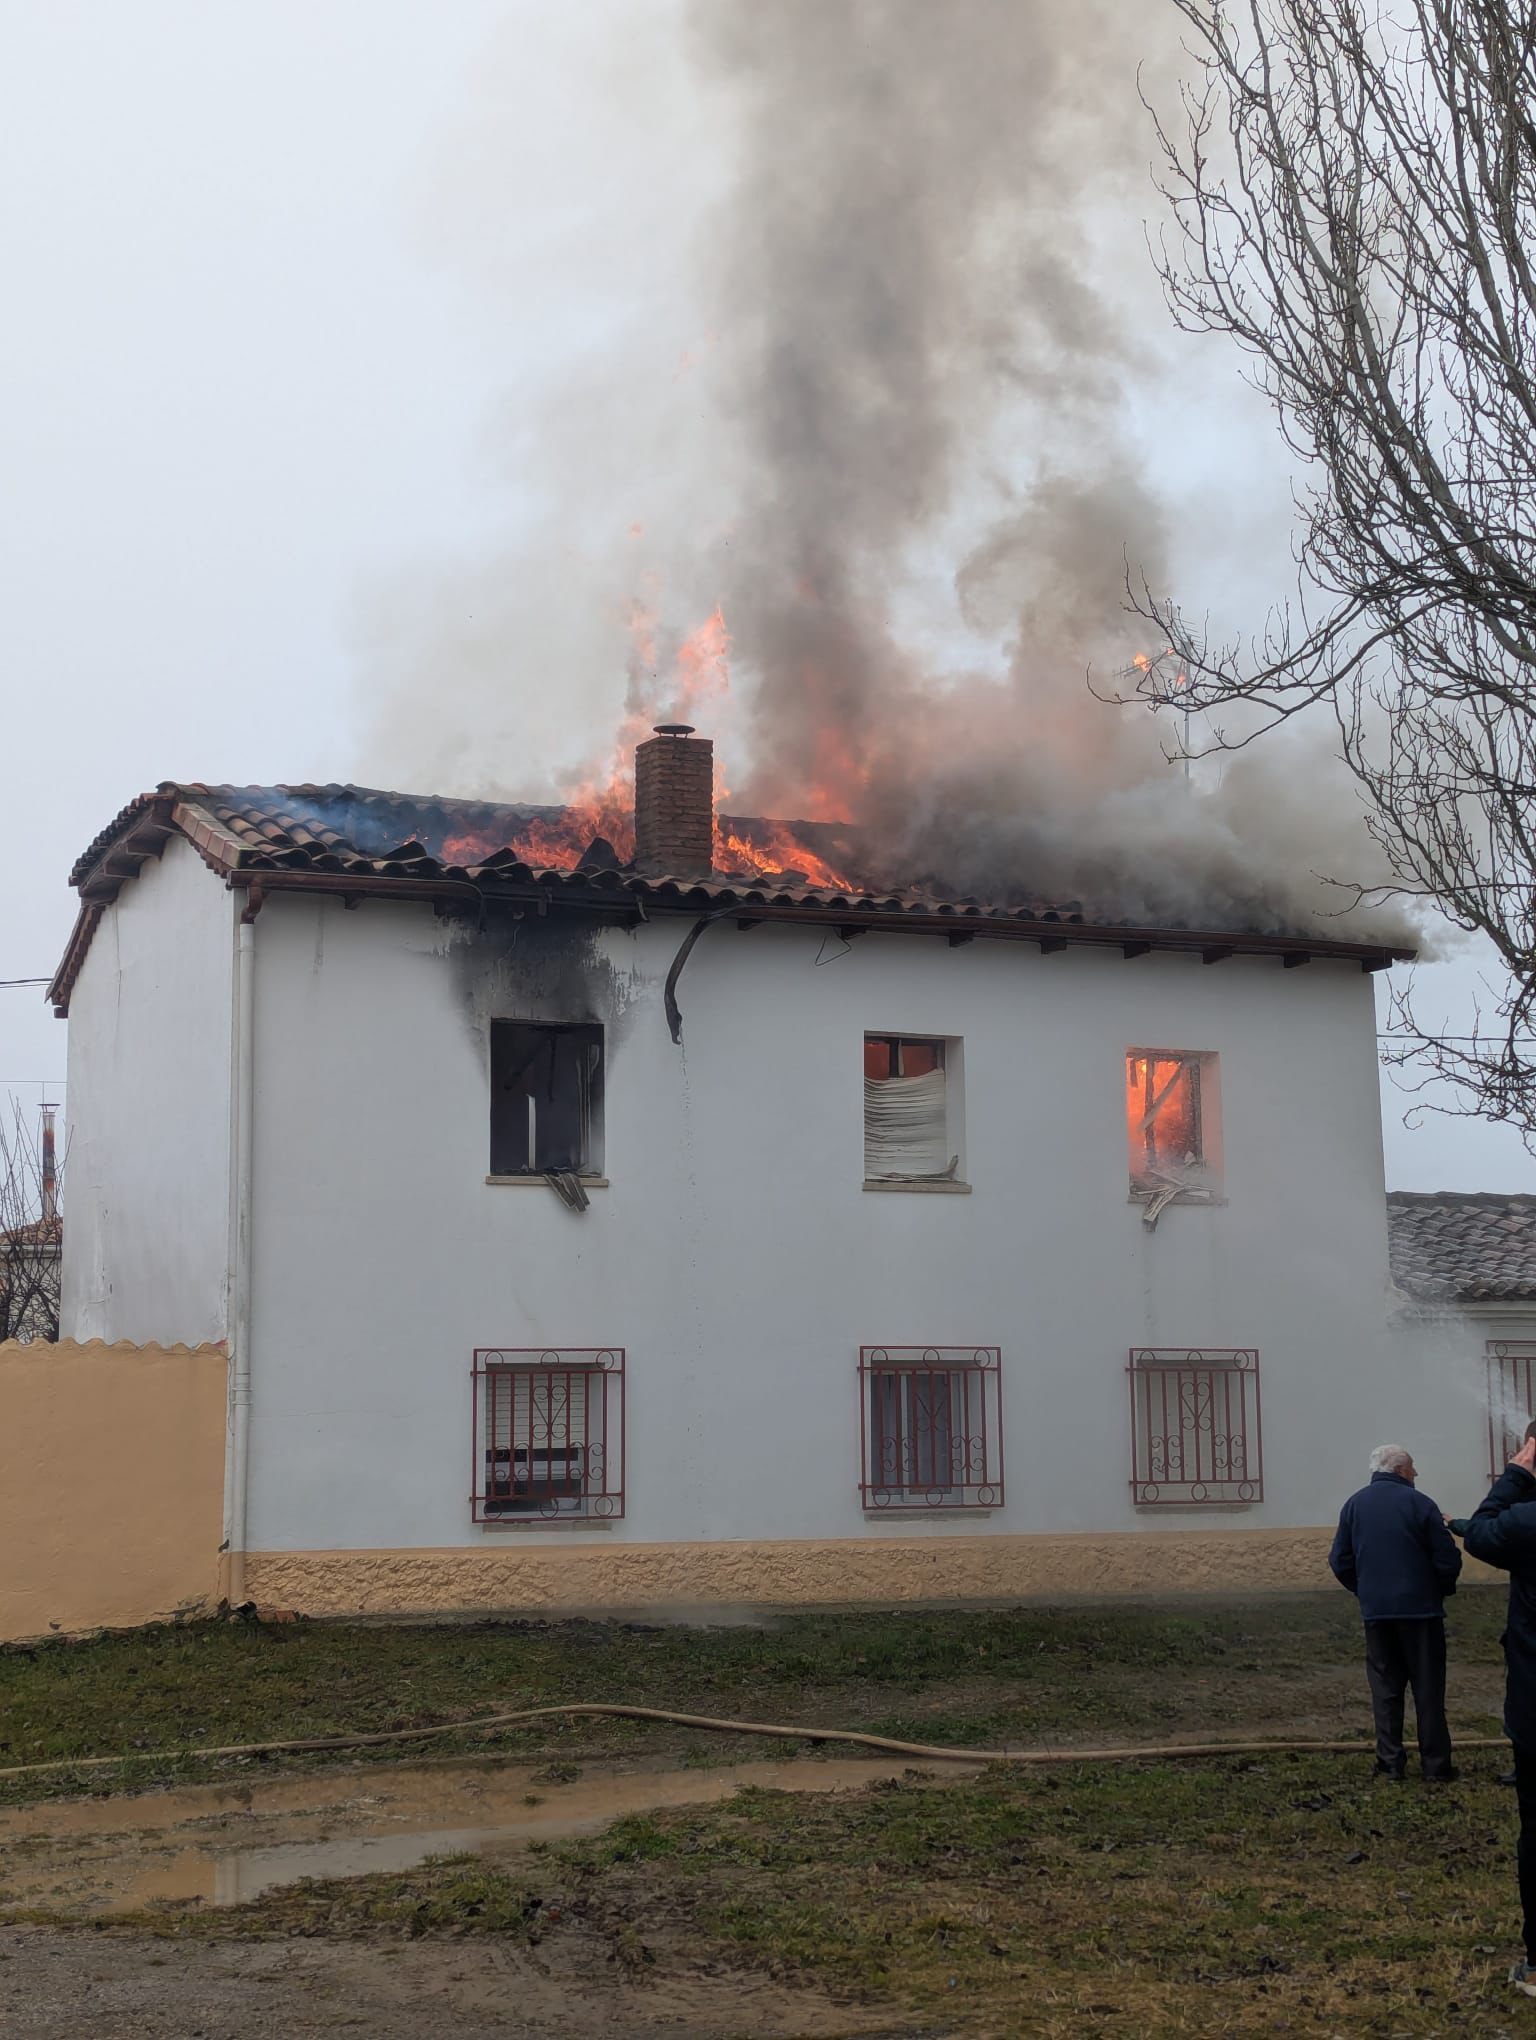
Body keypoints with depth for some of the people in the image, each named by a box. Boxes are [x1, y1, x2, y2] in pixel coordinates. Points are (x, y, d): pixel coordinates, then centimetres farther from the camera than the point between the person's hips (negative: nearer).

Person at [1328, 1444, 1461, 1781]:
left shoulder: (1354, 1505, 5)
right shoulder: (1419, 1503, -9)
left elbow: (1340, 1561, 5)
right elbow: (1448, 1560, -9)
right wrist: (1441, 1590, 9)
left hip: (1375, 1611, 3)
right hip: (1421, 1608, -3)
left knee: (1385, 1687, 9)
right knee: (1428, 1687, 4)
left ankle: (1391, 1761, 7)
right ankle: (1435, 1762, 6)